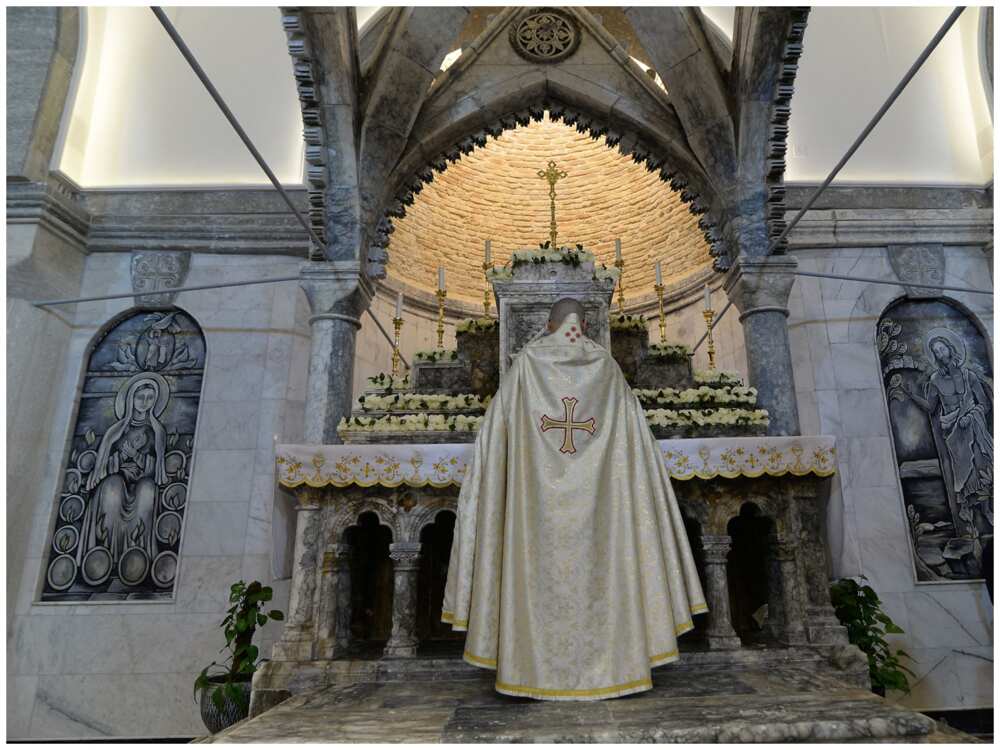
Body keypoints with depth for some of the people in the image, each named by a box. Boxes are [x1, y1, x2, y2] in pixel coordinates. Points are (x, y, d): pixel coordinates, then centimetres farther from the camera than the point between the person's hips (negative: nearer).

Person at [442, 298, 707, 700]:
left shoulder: (526, 363, 4)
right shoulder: (607, 367, 7)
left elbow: (495, 433, 2)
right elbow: (636, 441, 7)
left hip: (538, 498, -1)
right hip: (595, 498, 1)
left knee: (540, 576, 4)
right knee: (599, 572, 7)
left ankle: (540, 672, 6)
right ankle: (605, 669, 10)